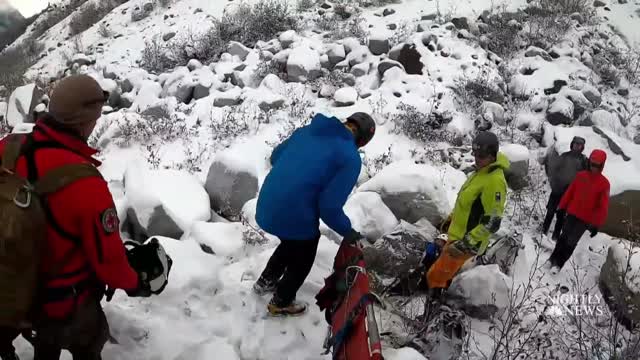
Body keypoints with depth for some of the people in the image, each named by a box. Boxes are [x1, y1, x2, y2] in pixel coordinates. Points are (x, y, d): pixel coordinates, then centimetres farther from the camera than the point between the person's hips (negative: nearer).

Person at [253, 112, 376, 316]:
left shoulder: (307, 130, 6)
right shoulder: (350, 157, -14)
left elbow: (275, 156, 17)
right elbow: (330, 205, -19)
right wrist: (347, 231, -3)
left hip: (267, 206, 7)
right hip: (296, 216, -7)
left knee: (291, 243, 36)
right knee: (301, 262, 24)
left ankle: (266, 281, 54)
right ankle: (281, 303, 44)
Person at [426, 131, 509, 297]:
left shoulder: (495, 181, -28)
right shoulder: (482, 171, 3)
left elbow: (492, 223, -29)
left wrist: (465, 243, -28)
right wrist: (451, 218, 22)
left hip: (467, 243, -10)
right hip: (459, 234, 10)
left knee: (436, 277, -4)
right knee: (446, 274, 25)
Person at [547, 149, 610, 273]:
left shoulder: (604, 183, -12)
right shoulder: (581, 175, -2)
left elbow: (603, 206, -10)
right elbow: (570, 192, 7)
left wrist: (596, 224, -12)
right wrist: (562, 206, 7)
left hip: (586, 219, -3)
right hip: (572, 213, 3)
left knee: (571, 242, 1)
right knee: (563, 237, 12)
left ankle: (559, 264, 11)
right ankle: (553, 259, 24)